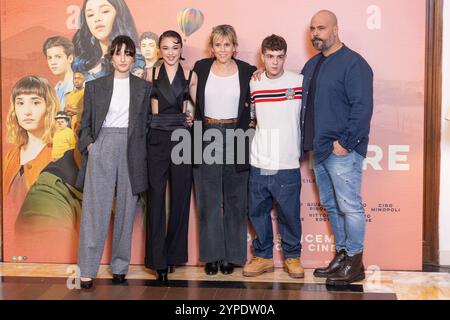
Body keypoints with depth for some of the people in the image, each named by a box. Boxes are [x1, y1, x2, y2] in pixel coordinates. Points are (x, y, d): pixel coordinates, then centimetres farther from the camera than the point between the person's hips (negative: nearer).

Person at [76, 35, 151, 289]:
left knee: (126, 210, 3)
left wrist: (143, 154, 0)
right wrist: (88, 143, -4)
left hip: (132, 151, 1)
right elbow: (86, 123, 12)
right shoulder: (95, 87, 11)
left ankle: (120, 267, 14)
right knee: (95, 209, -6)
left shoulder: (144, 88, 11)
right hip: (101, 148, -1)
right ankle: (87, 271, -4)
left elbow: (146, 123, 9)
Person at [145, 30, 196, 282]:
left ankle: (174, 254, 19)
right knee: (156, 197, -2)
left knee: (181, 197, 6)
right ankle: (158, 259, 4)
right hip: (157, 138, -1)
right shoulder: (151, 74, 4)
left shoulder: (190, 76, 6)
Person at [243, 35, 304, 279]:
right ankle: (263, 256, 25)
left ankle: (292, 256, 23)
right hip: (258, 164, 3)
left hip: (288, 165, -2)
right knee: (257, 212, 10)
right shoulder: (253, 85, 5)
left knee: (289, 214, 5)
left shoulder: (299, 83, -2)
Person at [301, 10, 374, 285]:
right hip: (319, 149, 8)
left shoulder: (353, 64, -11)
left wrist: (345, 142, -19)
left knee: (349, 206, -1)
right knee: (331, 205, 15)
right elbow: (299, 98, 24)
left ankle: (355, 263, 10)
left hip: (342, 150, -8)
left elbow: (363, 107, -17)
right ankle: (342, 254, 28)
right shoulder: (312, 64, 15)